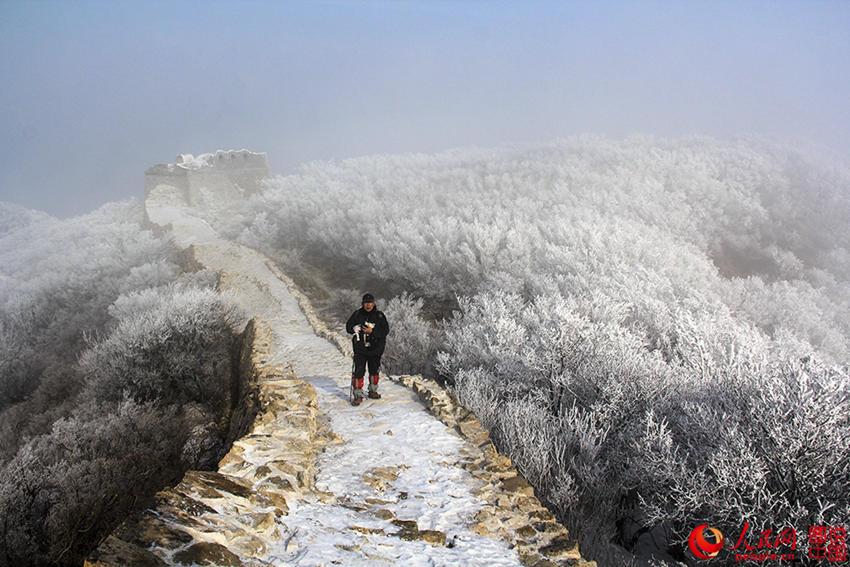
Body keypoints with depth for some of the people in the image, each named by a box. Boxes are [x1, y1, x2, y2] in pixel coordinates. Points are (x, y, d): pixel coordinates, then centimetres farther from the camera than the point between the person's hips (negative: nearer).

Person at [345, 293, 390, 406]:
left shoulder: (380, 316, -1)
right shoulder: (357, 314, 1)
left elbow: (385, 331, -8)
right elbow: (348, 327, 4)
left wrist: (372, 331, -21)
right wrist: (359, 328, -14)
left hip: (375, 349, 2)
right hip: (360, 349, -1)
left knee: (374, 370, 14)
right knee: (359, 371, -8)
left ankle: (373, 391, 32)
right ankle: (358, 395, -1)